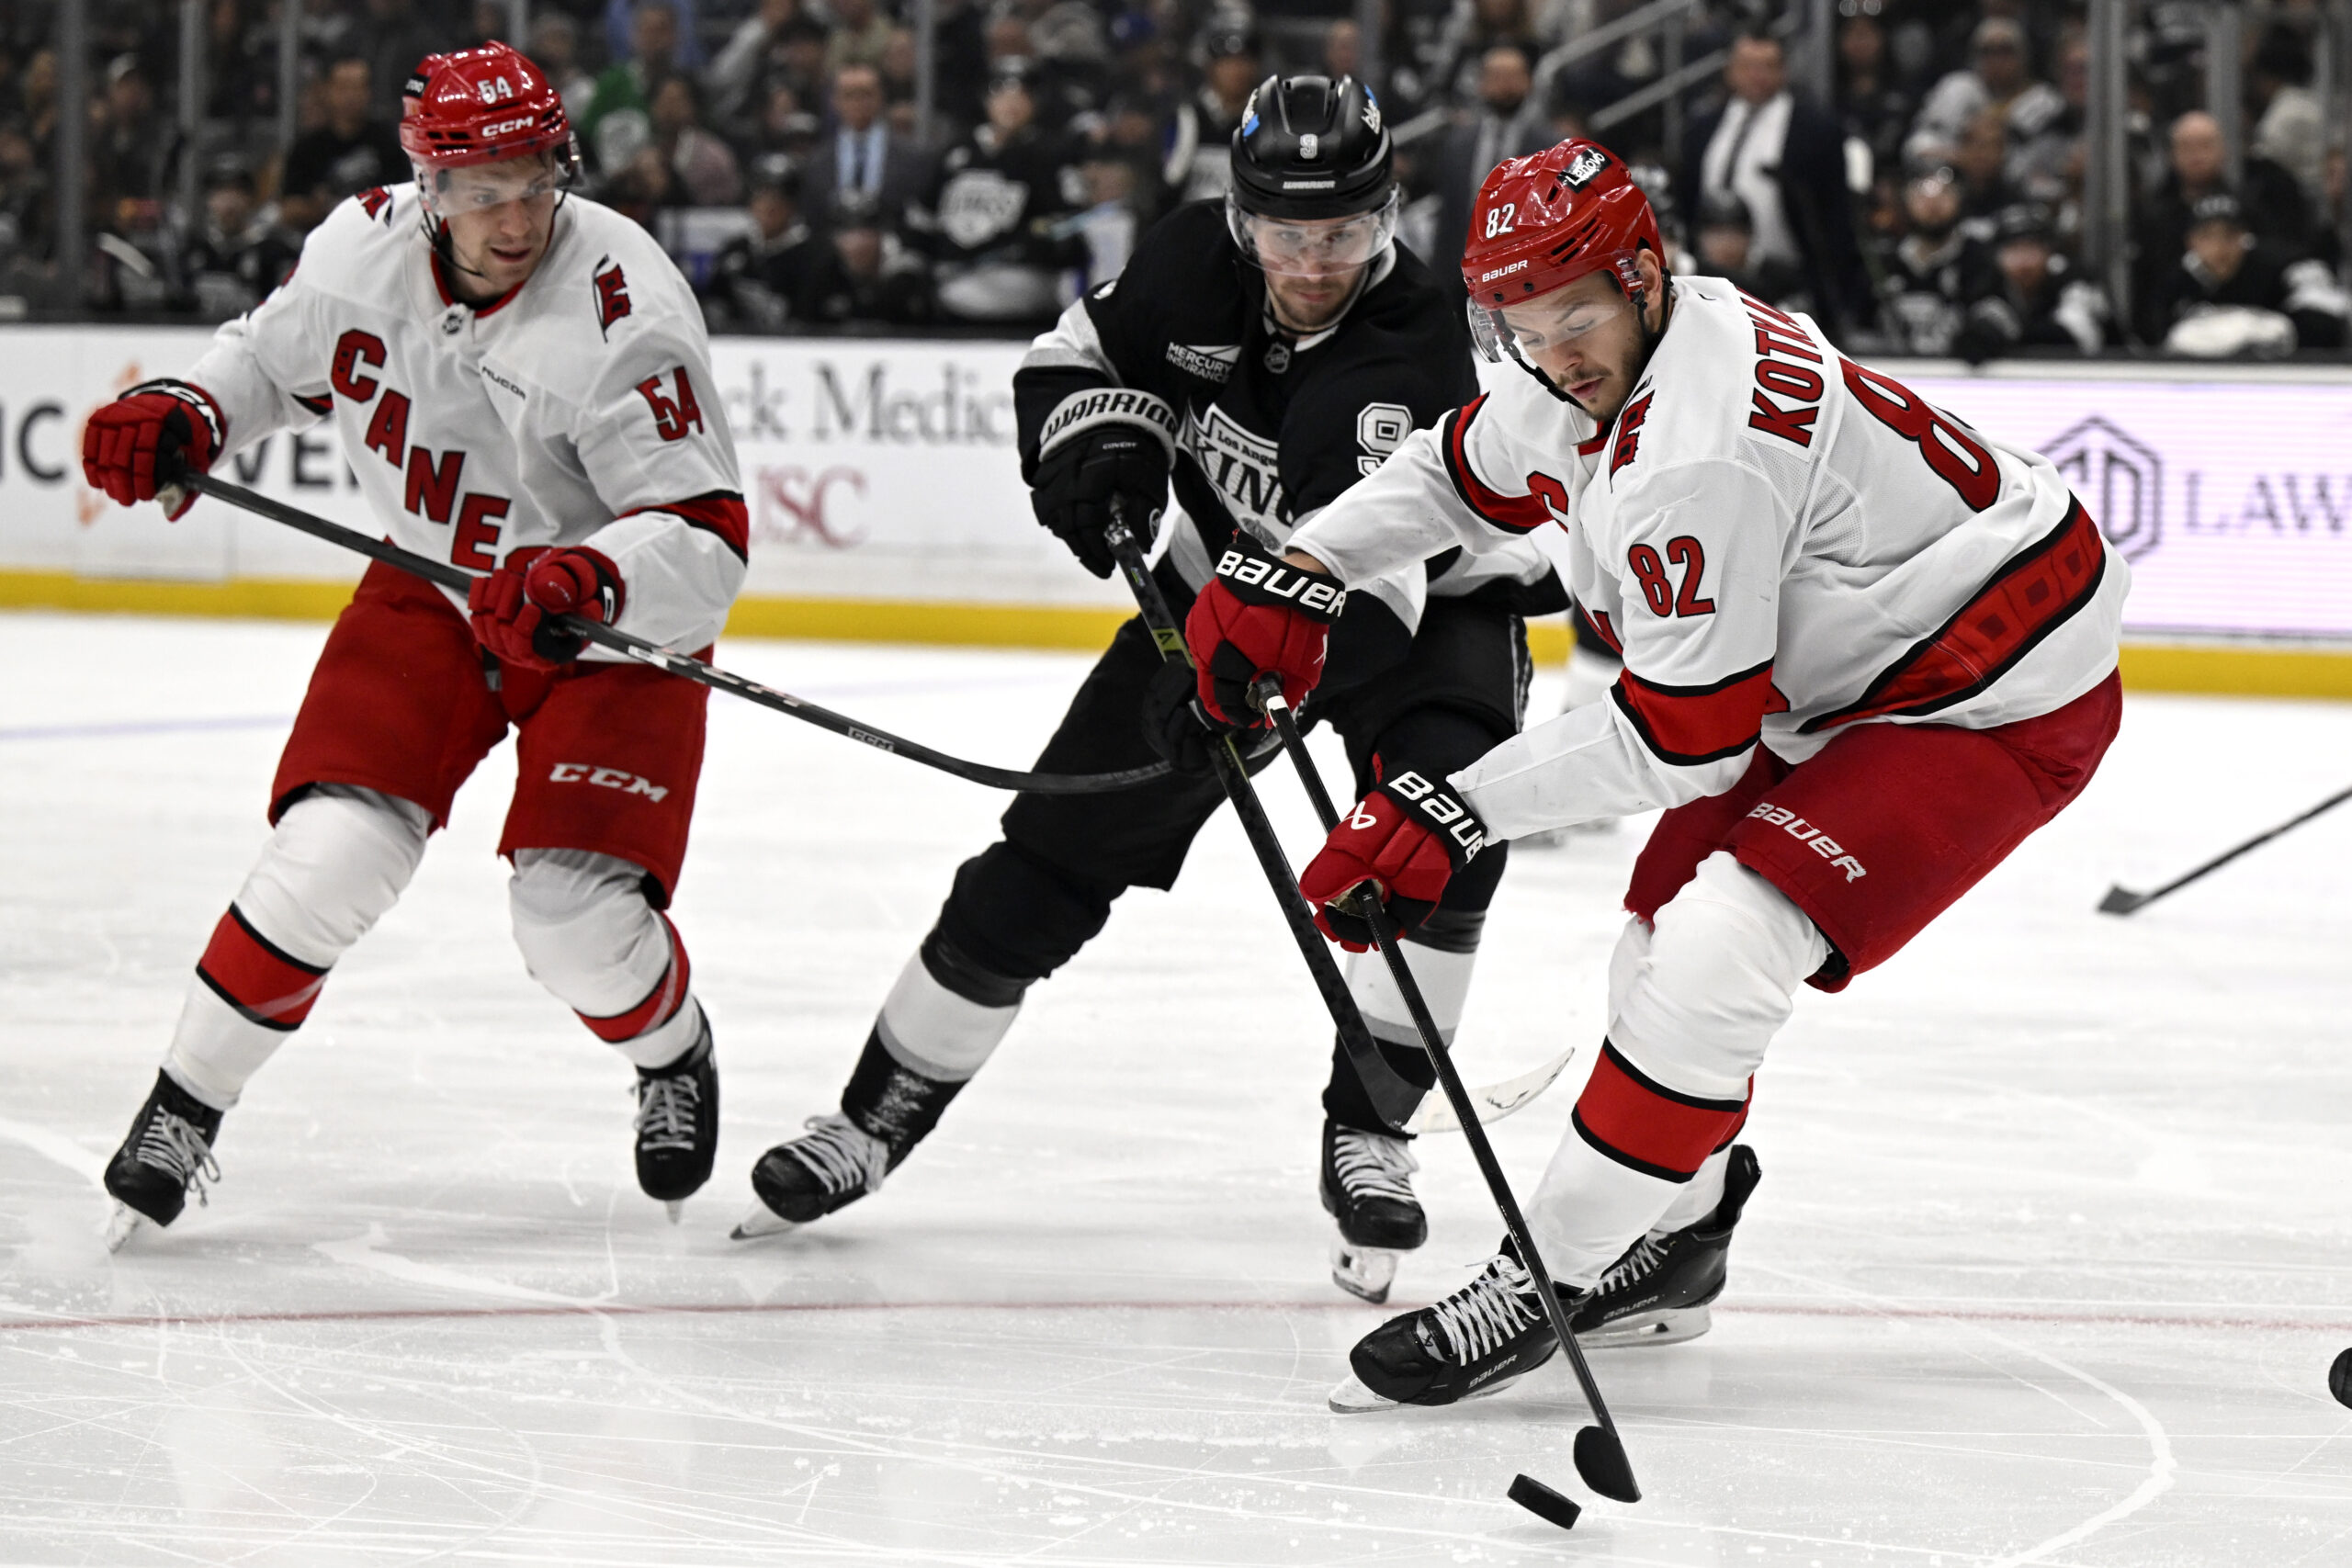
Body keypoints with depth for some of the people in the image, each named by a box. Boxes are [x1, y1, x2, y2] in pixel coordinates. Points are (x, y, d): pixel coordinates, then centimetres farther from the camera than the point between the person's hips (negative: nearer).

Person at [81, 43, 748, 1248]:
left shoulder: (622, 311, -30)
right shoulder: (362, 248, -15)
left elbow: (705, 542, -32)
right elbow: (272, 358, 9)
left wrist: (592, 581, -50)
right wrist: (184, 419, -10)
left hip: (612, 628, -3)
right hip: (431, 596, 3)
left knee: (578, 921, -15)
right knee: (330, 858, -15)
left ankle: (673, 1057, 21)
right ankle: (181, 1110, 2)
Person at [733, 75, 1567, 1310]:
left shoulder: (1412, 348, -35)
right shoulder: (1195, 262, -20)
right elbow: (1079, 357, -1)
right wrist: (1100, 439, -23)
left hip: (1425, 594, -4)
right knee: (1055, 847, 0)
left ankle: (1366, 1137, -19)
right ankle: (881, 1113, 13)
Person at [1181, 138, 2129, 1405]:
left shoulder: (1696, 452, -31)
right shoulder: (1590, 374, -2)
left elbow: (1685, 733, -26)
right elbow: (1464, 473, 20)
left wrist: (1457, 811, -21)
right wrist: (1296, 575, 7)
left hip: (1996, 705, -11)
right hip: (1838, 684, 11)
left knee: (1720, 947, -21)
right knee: (1664, 936, 15)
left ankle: (1551, 1279, -14)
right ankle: (1671, 1237, 35)